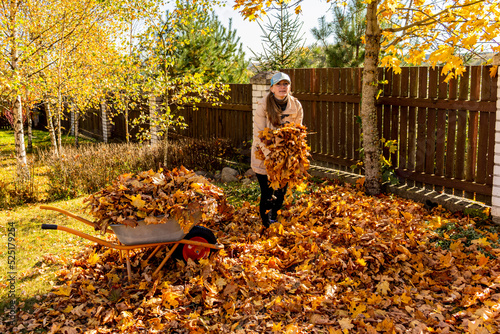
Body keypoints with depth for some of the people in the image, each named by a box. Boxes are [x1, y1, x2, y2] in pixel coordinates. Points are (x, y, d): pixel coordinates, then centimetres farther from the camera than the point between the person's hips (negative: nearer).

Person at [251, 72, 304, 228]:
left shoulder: (296, 106, -7)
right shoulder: (263, 106, -18)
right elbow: (258, 136, -18)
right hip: (263, 154, -3)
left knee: (281, 193, 11)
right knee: (267, 195, -3)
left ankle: (275, 220, 37)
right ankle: (266, 226, 21)